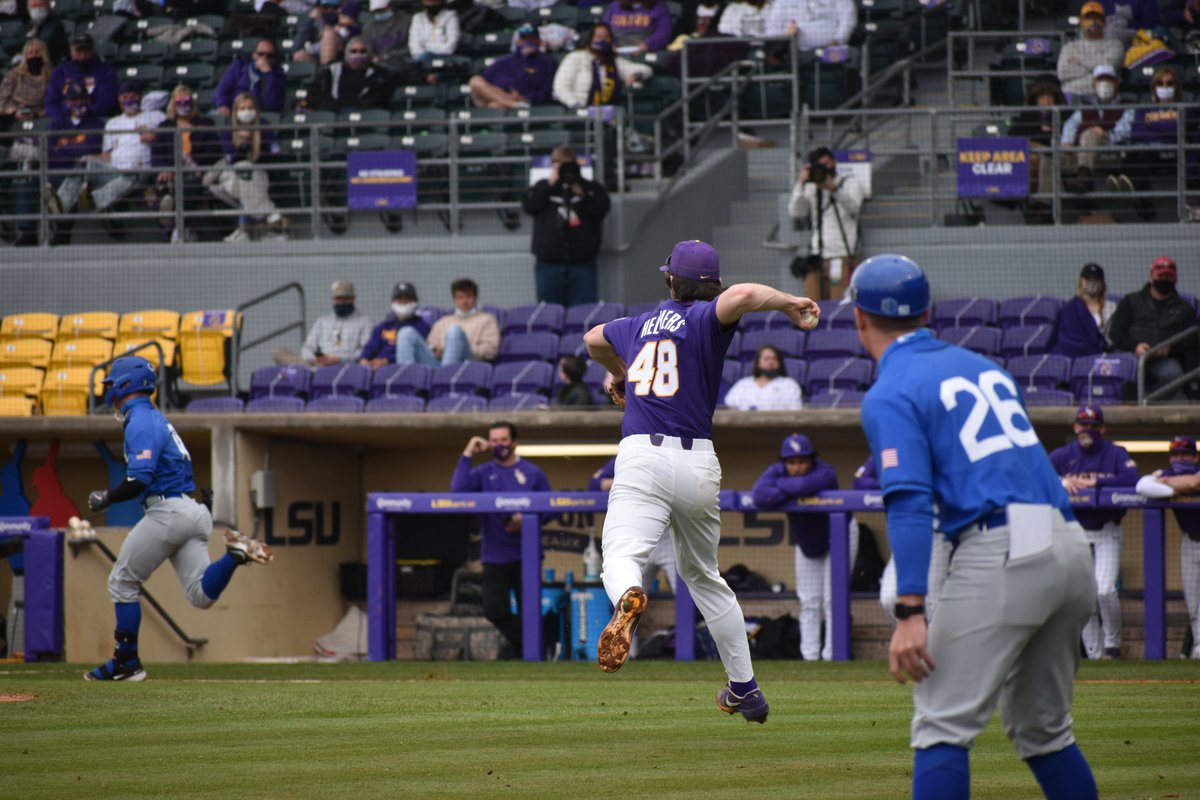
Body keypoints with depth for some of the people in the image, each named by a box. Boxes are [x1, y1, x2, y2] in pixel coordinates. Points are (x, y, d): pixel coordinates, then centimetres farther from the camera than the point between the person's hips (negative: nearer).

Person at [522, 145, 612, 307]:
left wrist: (581, 195, -15)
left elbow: (602, 209, -4)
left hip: (582, 264, -1)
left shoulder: (591, 188, 10)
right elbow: (529, 206, -3)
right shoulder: (542, 188, 13)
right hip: (549, 264, 1)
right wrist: (550, 184, -8)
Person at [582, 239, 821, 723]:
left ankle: (627, 597, -57)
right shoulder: (705, 320, 4)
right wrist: (791, 305, -4)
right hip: (698, 461, 0)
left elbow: (593, 339, 41)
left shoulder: (640, 325, 18)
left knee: (621, 555, -19)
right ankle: (745, 689, 24)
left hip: (641, 456, 0)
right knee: (701, 573, 19)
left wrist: (619, 373, 60)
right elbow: (743, 295, -19)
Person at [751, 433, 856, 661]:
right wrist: (794, 492, -37)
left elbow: (806, 485, -52)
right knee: (809, 602, 5)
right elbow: (760, 496, -37)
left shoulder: (825, 473, -30)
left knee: (832, 600, -10)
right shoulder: (777, 471, -19)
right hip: (807, 544, 5)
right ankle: (809, 656, 9)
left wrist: (781, 485, -33)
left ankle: (831, 655, -8)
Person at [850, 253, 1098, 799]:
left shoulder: (890, 394, -1)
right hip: (1071, 546, 7)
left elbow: (909, 502, -14)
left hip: (1001, 549, -7)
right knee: (1042, 729, 19)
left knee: (943, 724, -6)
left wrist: (910, 611, -20)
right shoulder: (984, 367, 23)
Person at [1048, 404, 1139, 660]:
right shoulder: (1063, 455, 6)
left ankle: (1112, 643, 2)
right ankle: (1094, 653, 8)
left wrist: (1095, 482, -23)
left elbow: (1132, 479, -18)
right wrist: (1062, 482, -22)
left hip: (1107, 533, -3)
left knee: (1104, 590, -18)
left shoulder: (1116, 453, 0)